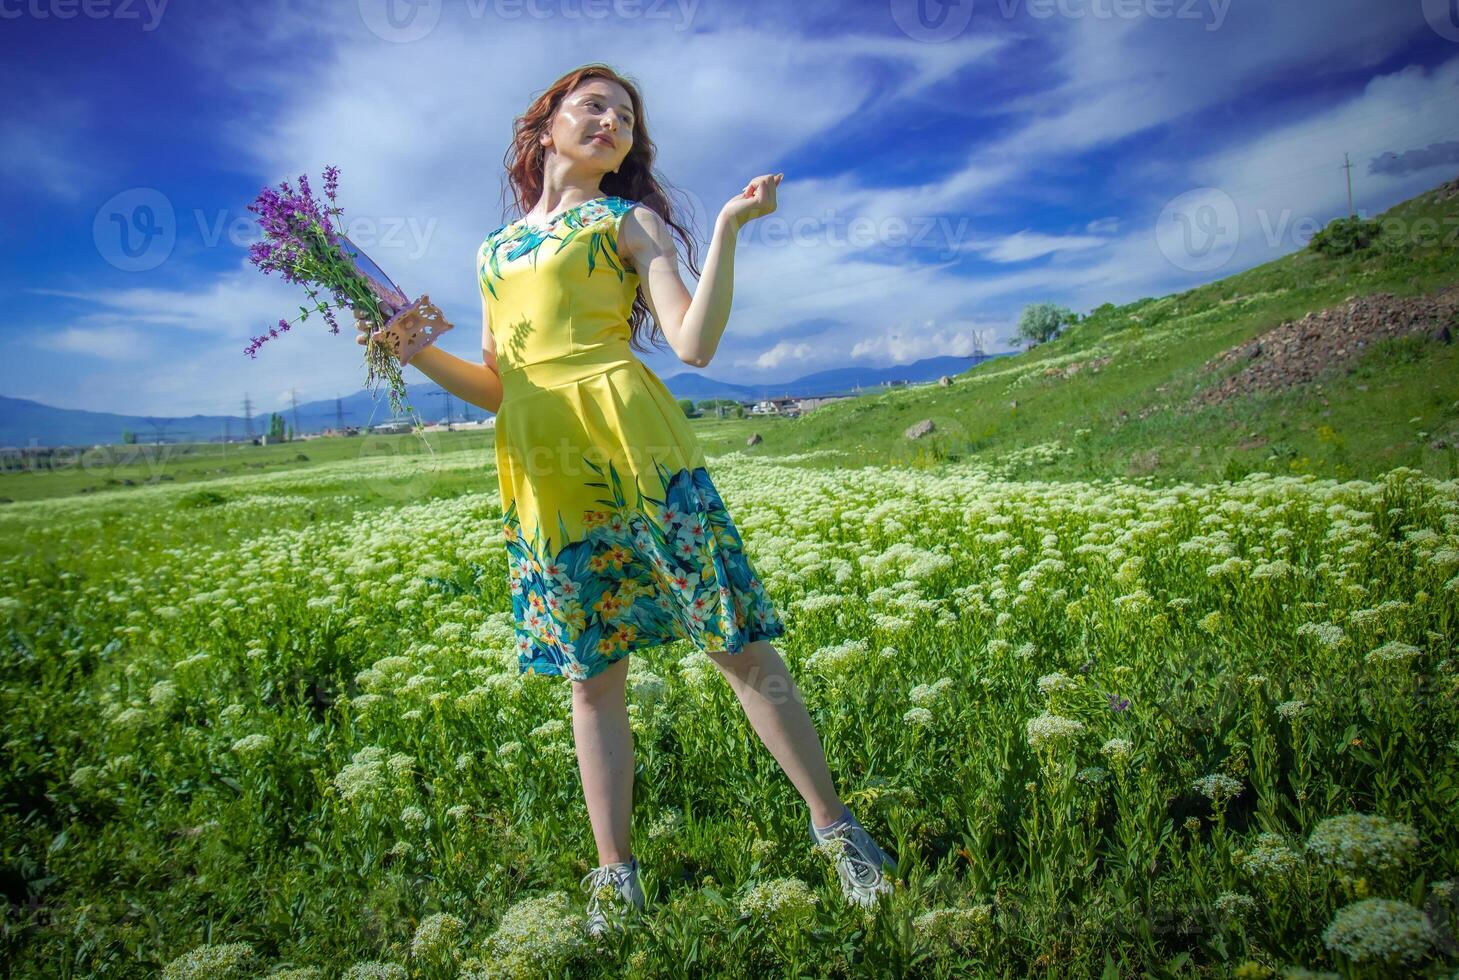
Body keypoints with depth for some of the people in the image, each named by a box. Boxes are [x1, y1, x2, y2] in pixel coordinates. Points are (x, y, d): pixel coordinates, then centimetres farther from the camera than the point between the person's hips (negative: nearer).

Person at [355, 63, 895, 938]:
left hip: (637, 446, -3)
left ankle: (834, 823, 15)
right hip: (544, 476, 4)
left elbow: (695, 344, -5)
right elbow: (497, 388, 19)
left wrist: (728, 227, -12)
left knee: (742, 645, -2)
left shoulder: (630, 220, 11)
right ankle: (615, 876, 22)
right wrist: (419, 354, 4)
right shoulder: (495, 250, 22)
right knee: (592, 677, 9)